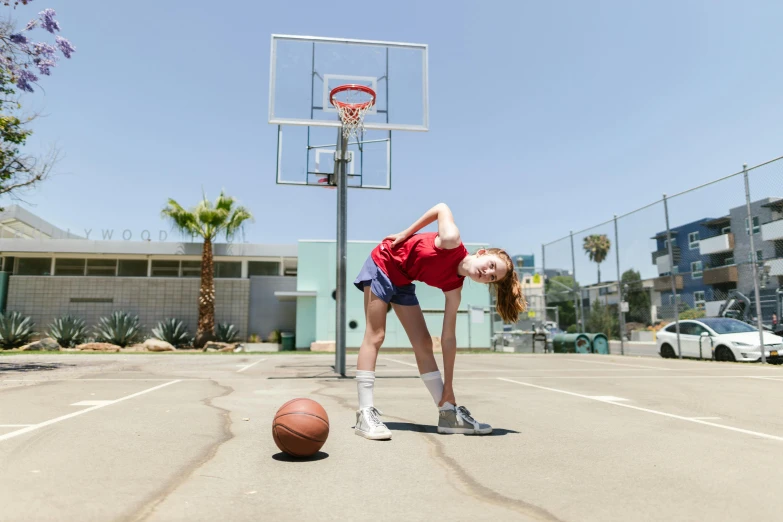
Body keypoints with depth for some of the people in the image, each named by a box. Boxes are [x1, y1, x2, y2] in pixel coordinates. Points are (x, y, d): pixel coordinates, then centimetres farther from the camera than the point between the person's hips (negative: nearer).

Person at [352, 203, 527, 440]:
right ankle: (365, 413, -13)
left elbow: (448, 338, -8)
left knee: (423, 344, 0)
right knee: (375, 335, -12)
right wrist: (405, 233, -12)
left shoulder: (454, 288, -12)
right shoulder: (452, 242, -28)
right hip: (382, 264, -6)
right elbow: (442, 208, -9)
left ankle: (448, 413, 3)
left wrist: (448, 386, -7)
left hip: (402, 282, 6)